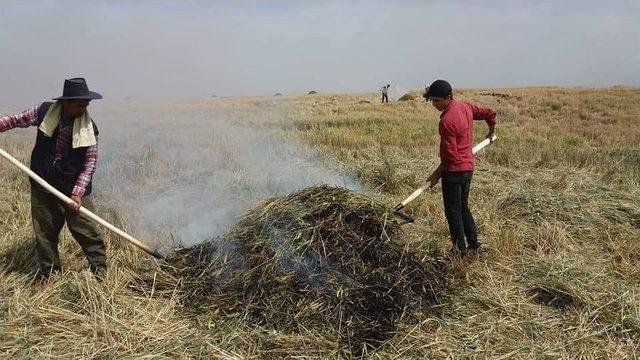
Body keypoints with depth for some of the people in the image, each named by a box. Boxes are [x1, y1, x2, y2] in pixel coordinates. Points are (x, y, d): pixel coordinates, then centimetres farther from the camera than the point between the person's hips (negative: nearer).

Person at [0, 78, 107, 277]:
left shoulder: (90, 128, -11)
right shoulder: (44, 111, -5)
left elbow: (90, 163, -9)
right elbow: (17, 120, 12)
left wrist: (78, 193, -17)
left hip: (75, 189, -2)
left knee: (87, 232, -3)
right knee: (45, 234, 12)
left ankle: (100, 273, 10)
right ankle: (49, 275, 28)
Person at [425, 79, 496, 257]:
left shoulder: (446, 120, -23)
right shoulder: (465, 106, 4)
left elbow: (450, 154, -22)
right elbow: (489, 113, 18)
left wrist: (437, 174, -11)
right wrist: (491, 132, 35)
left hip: (454, 170, -9)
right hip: (469, 167, 9)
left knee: (453, 212, 3)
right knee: (463, 207, 20)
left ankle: (460, 251, 11)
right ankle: (474, 245, 26)